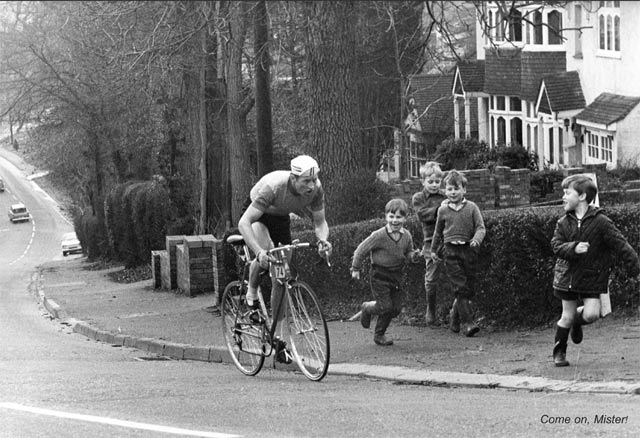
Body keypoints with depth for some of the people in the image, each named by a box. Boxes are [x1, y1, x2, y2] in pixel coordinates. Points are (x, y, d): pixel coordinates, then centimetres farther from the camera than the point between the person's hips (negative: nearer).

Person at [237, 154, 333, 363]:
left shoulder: (316, 189, -27)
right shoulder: (273, 187, -41)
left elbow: (320, 221, -12)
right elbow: (243, 223, -44)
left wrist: (323, 240, -35)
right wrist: (258, 252, -58)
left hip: (280, 217, 4)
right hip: (257, 216, -4)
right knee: (267, 251, -37)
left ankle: (278, 340, 7)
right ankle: (252, 291, -7)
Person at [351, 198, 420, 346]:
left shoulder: (406, 236, 0)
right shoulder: (379, 235, -17)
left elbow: (408, 252, 15)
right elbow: (361, 250, -9)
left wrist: (413, 255, -9)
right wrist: (355, 269, -3)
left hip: (396, 275, 5)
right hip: (380, 274, -5)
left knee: (396, 308, 3)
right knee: (386, 306, -10)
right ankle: (367, 308, 23)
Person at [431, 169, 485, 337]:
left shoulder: (472, 208, 3)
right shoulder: (443, 210, 7)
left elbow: (481, 227, -1)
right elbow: (438, 232, 20)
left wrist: (476, 239, -21)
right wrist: (434, 250, 26)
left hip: (468, 250, 1)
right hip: (450, 251, -1)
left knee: (469, 288, 7)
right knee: (460, 287, -12)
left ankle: (454, 316, 29)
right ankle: (467, 323, -15)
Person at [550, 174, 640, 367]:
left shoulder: (601, 222, -11)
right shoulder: (563, 223, 0)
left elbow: (621, 246, -10)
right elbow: (556, 246, -8)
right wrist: (574, 248, -28)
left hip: (592, 278, -2)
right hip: (567, 276, 2)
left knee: (591, 314, -14)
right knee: (567, 316, 4)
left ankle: (577, 321, 21)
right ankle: (559, 351, 23)